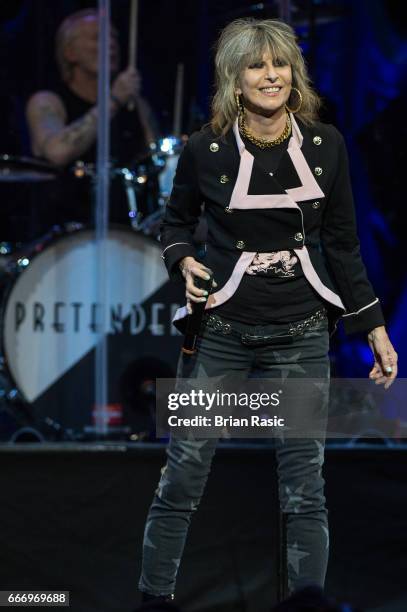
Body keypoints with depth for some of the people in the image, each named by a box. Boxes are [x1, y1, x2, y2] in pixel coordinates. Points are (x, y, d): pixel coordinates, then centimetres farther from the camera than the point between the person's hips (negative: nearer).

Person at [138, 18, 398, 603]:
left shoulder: (325, 145, 0)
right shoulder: (206, 149, -5)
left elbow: (343, 244, 8)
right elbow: (176, 222, 13)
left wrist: (374, 327, 6)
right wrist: (184, 261, -8)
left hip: (301, 335, 1)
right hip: (221, 332, -1)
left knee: (304, 489, 2)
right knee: (181, 478, 1)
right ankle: (153, 595, 15)